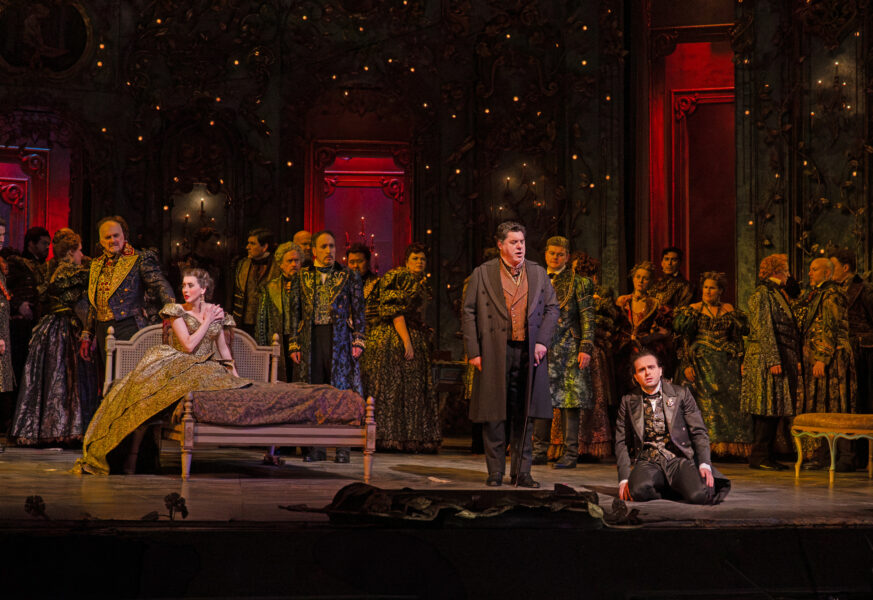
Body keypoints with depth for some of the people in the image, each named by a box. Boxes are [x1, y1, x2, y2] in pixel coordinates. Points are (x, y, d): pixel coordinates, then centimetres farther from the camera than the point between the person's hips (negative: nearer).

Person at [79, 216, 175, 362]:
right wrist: (86, 336, 19)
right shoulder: (96, 264, 18)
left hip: (128, 328, -6)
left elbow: (160, 285, -13)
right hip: (102, 331, 6)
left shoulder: (140, 259, 0)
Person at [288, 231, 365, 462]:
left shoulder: (349, 276, 7)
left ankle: (343, 447, 0)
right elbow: (295, 311, 11)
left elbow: (358, 310, 6)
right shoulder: (302, 277, 11)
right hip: (311, 338, 2)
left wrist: (358, 341, -3)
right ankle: (316, 446, 7)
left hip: (340, 338, -2)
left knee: (341, 388, -4)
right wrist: (294, 344, 5)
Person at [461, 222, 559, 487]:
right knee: (494, 414, 1)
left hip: (528, 353, 2)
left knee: (523, 414, 4)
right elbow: (469, 313, 2)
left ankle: (521, 472, 10)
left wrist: (542, 341, -1)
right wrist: (473, 352, -4)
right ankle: (495, 472, 10)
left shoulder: (538, 274, 11)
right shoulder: (482, 274, 3)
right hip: (494, 353, -2)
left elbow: (552, 308, 12)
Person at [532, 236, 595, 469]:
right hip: (542, 349, 5)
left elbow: (587, 318, -2)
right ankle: (540, 451, 11)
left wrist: (586, 349, -10)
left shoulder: (579, 283, 1)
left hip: (568, 350, -4)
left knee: (569, 401, -5)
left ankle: (570, 454, -2)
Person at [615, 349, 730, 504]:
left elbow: (699, 433, 6)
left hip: (679, 458, 0)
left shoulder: (681, 394, 9)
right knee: (639, 490, -35)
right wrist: (624, 479, -6)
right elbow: (621, 443, 9)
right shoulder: (628, 401, 11)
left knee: (698, 496, -31)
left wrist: (704, 465, -10)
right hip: (648, 462, 1)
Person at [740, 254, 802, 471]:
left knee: (775, 409, 8)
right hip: (764, 359, -9)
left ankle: (766, 454, 11)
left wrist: (796, 359, 18)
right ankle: (758, 457, -6)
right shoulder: (761, 295, -9)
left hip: (783, 360, 9)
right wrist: (773, 361, -21)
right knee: (766, 408, -9)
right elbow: (764, 330, -16)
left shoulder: (779, 294, 20)